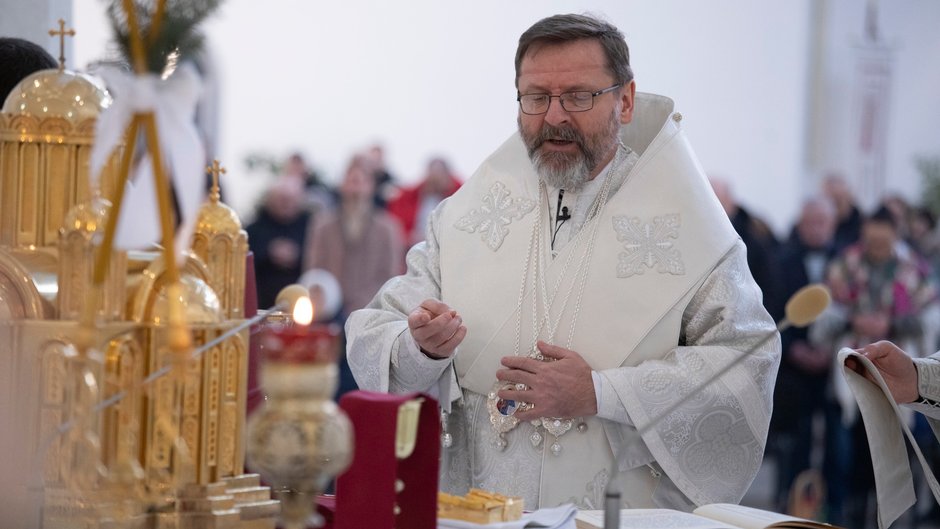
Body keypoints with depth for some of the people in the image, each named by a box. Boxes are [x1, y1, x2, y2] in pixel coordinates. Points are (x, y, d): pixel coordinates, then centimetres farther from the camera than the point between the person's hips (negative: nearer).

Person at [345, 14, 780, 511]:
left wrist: (600, 393, -10)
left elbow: (746, 367, -3)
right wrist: (423, 348, -12)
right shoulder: (463, 216, 13)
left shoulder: (684, 222, 5)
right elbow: (374, 335, 10)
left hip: (627, 514, -5)